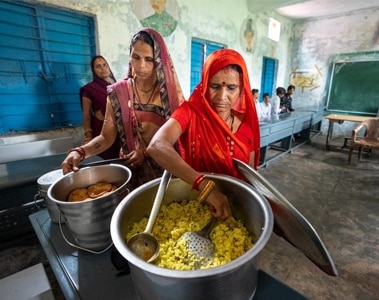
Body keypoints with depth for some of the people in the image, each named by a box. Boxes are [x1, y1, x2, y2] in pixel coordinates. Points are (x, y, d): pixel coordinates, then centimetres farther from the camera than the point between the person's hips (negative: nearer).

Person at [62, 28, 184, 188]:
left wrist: (146, 151, -20)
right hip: (132, 171, 1)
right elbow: (107, 137, -5)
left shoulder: (170, 91, -8)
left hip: (167, 169, 0)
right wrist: (80, 151, -22)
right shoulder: (117, 93, -5)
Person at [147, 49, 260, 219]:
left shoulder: (246, 122, -3)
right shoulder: (190, 111, -13)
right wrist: (204, 185, -38)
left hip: (236, 204, 4)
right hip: (193, 201, -3)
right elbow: (156, 146, -31)